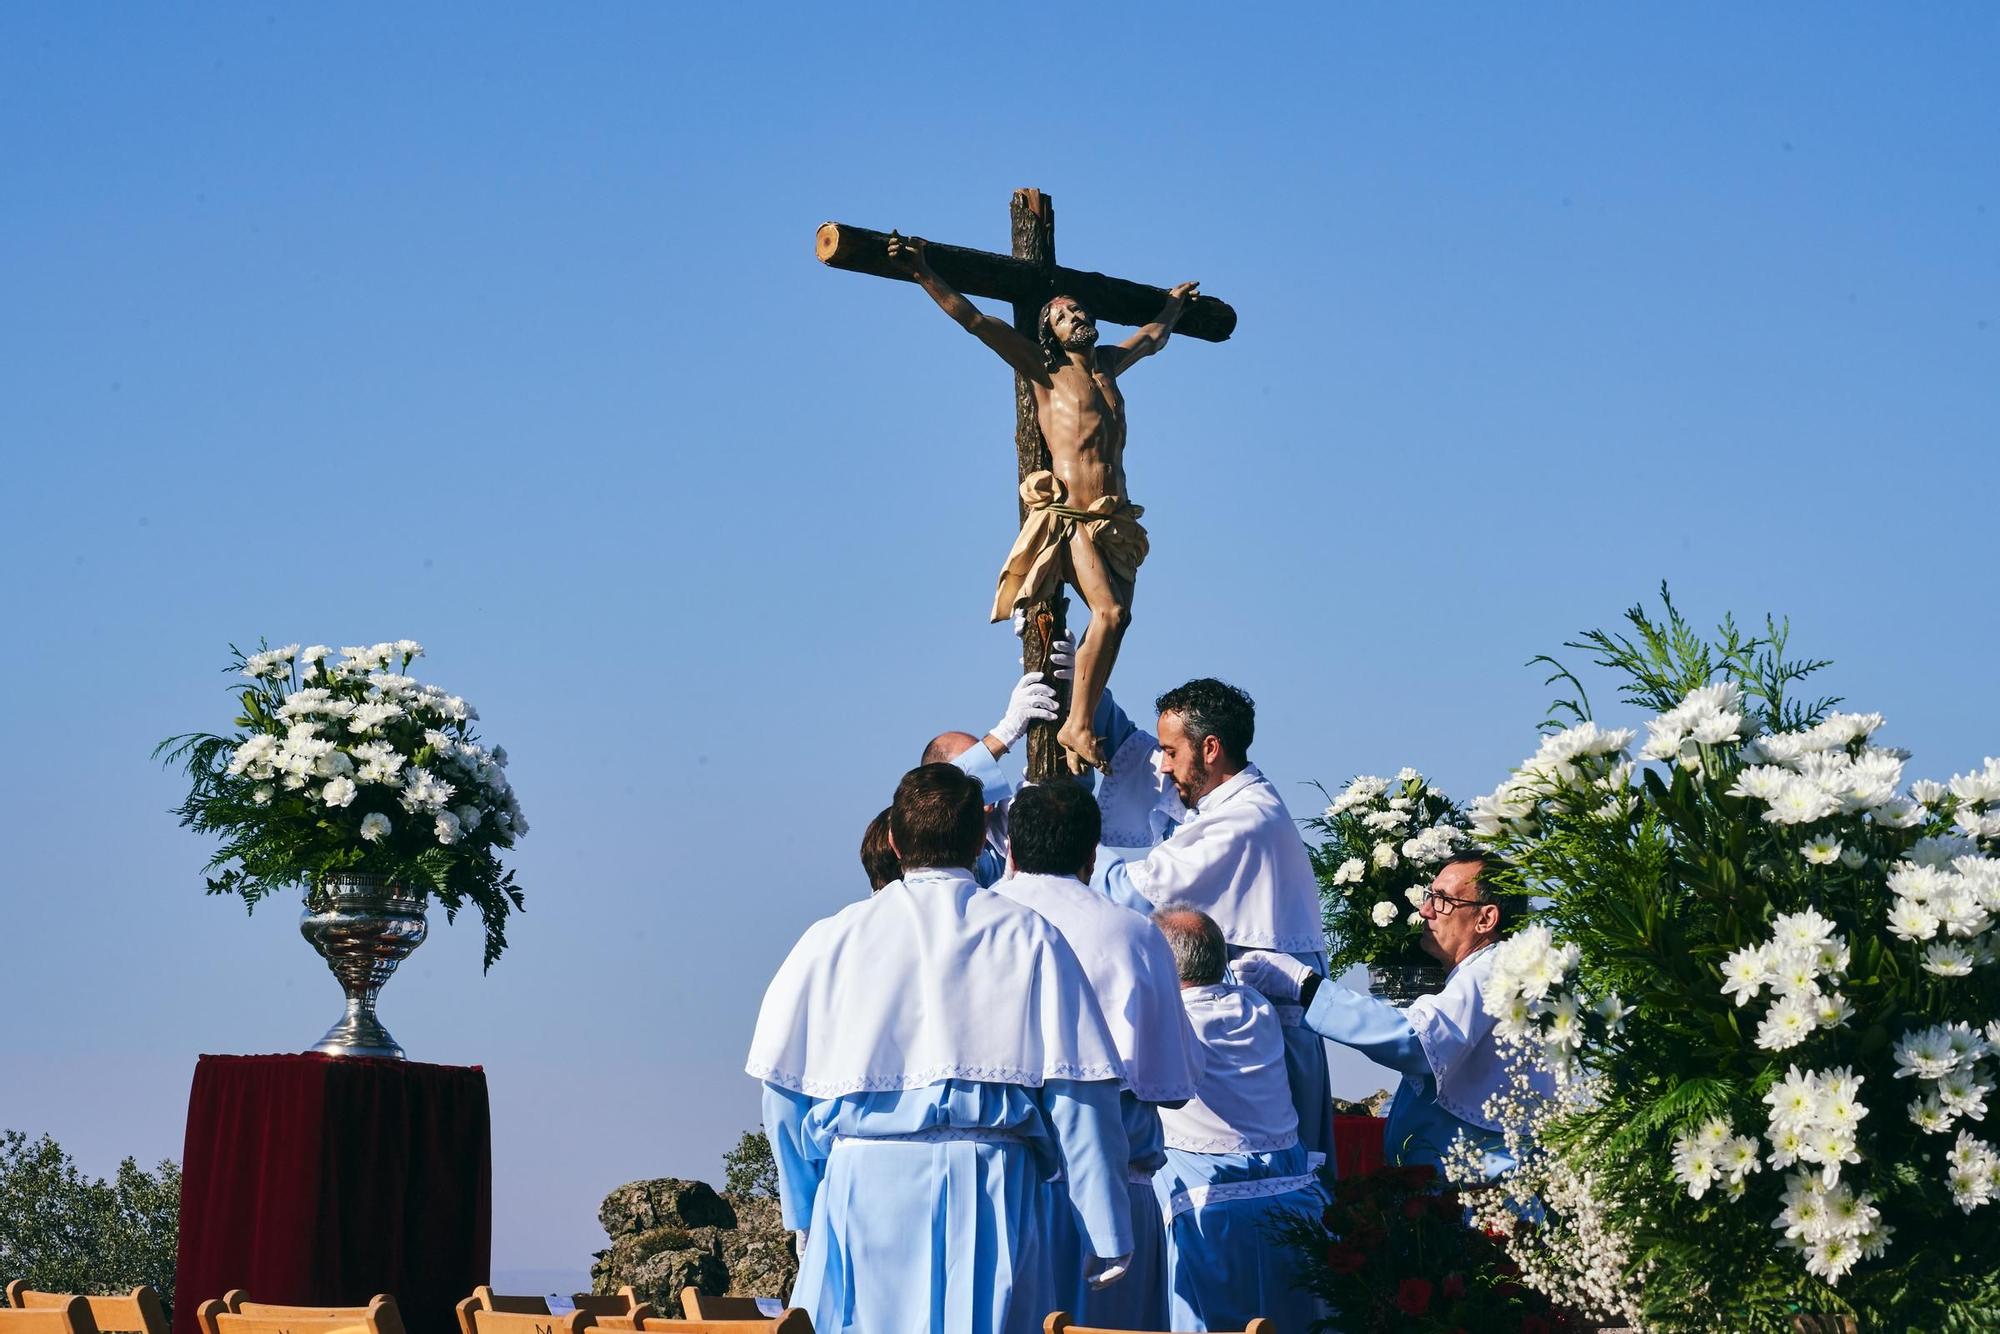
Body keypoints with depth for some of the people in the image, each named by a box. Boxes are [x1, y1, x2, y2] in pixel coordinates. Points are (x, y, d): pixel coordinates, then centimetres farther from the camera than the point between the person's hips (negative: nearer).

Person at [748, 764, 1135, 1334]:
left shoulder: (832, 939, 4)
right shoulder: (1029, 939, 2)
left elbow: (783, 1090, 7)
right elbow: (1080, 1094, -3)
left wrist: (804, 1212, 19)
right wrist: (1107, 1232, 1)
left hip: (863, 1187, 1)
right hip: (988, 1193, -1)